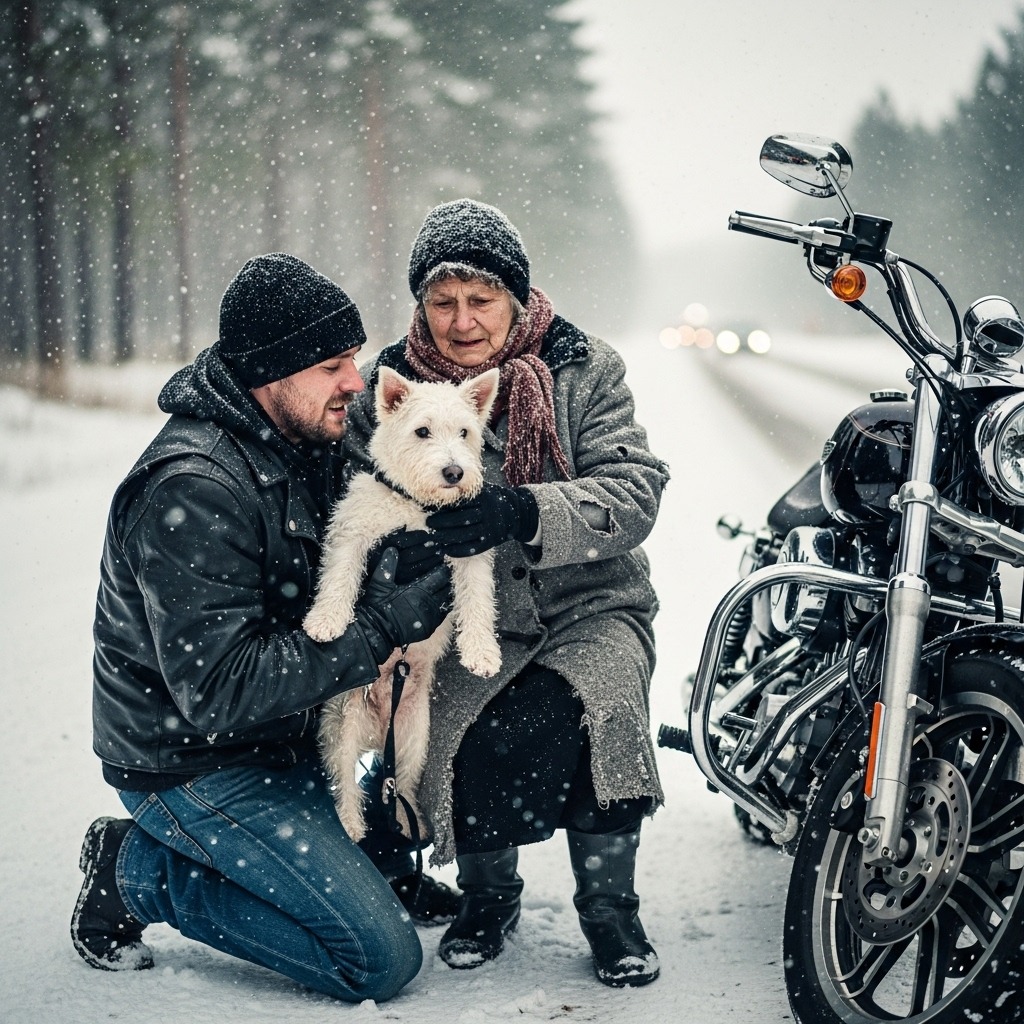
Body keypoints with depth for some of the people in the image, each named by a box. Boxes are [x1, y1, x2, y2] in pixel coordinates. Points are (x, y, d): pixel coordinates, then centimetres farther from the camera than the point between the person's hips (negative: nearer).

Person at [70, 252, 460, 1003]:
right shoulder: (192, 491, -27)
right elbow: (217, 689, -31)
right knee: (382, 960, -12)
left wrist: (402, 566, -10)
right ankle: (140, 873, 0)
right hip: (196, 766, -9)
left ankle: (371, 873, 21)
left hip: (288, 735, 9)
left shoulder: (301, 438, 1)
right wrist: (384, 627, -28)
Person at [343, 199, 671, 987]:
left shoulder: (584, 370, 0)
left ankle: (610, 905, -7)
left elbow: (634, 493, -12)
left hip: (590, 607, 0)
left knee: (596, 702, -32)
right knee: (477, 743, -28)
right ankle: (487, 893, 6)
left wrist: (523, 513, -31)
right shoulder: (386, 387, 3)